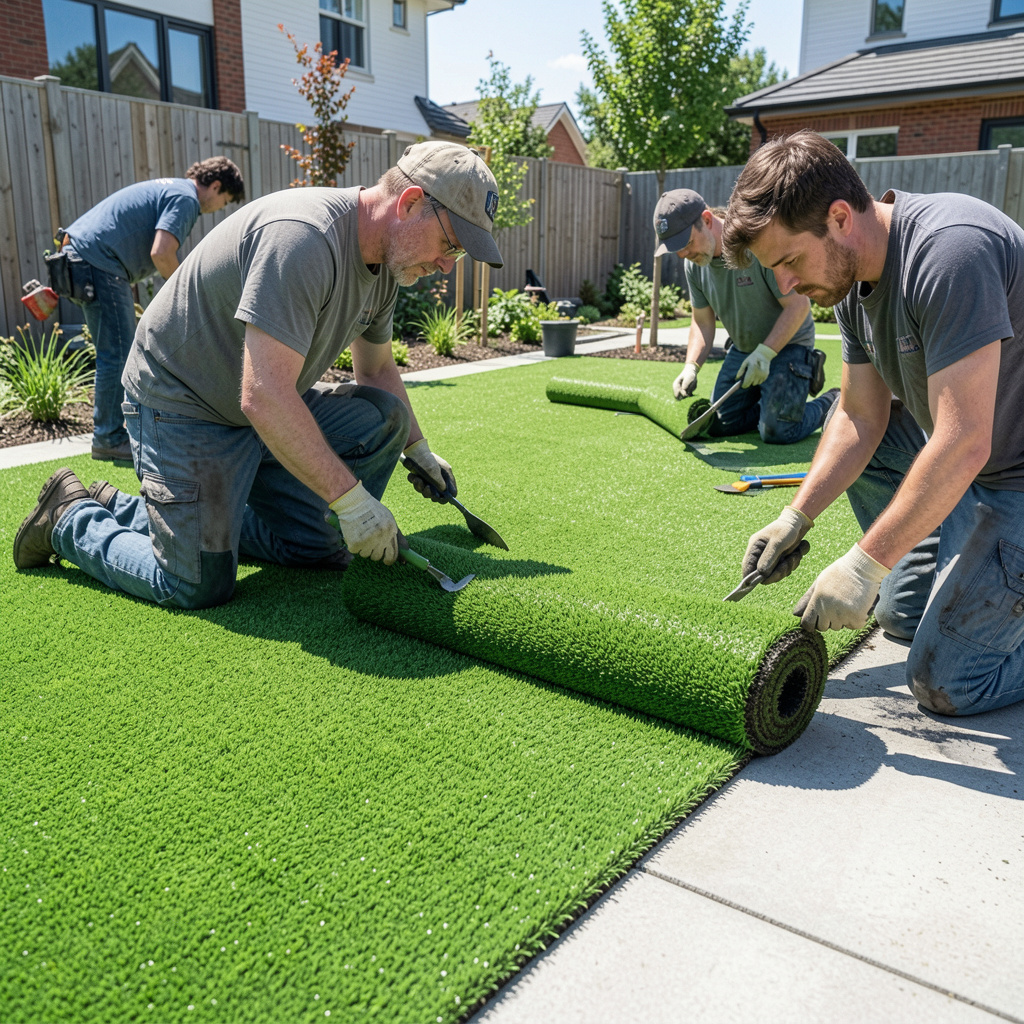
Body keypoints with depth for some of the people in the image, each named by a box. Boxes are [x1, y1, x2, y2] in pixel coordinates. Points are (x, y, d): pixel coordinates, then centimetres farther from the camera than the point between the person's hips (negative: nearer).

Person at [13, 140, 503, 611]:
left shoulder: (384, 257, 0)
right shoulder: (303, 237, -31)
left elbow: (377, 368, 16)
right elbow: (264, 398, -36)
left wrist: (419, 450, 11)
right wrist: (351, 497, -33)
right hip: (182, 408, -9)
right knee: (200, 587, -12)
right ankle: (73, 517, 17)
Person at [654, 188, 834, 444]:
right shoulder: (694, 263, -5)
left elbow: (799, 304, -23)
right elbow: (702, 322, 4)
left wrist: (764, 353, -29)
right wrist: (691, 367, -13)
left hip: (787, 344, -6)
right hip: (742, 348, 7)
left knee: (777, 432, -16)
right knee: (719, 426, 2)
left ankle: (831, 404, 13)